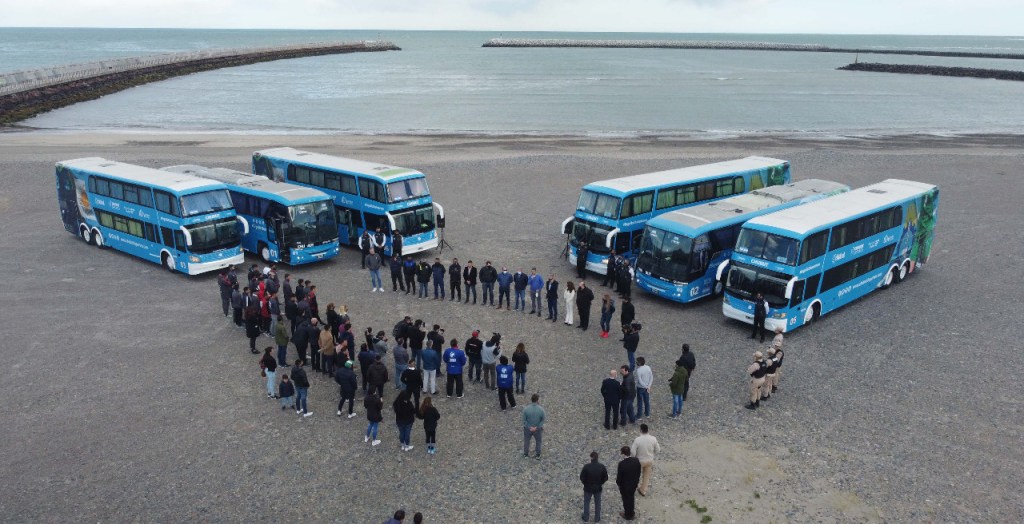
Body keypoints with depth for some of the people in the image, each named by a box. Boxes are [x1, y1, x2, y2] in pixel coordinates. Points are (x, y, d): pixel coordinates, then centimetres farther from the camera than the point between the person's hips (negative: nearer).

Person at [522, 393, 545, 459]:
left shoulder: (526, 409, -24)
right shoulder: (541, 409, -24)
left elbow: (524, 420, -17)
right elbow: (542, 420, -15)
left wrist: (529, 427, -12)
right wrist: (536, 427, -13)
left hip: (527, 428, 0)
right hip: (538, 429, 0)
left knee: (526, 441, 26)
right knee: (538, 441, 26)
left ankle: (526, 453, 45)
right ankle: (538, 455, 40)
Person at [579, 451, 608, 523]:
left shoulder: (586, 467, -24)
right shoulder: (602, 467, -17)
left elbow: (582, 478, -15)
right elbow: (605, 478, -8)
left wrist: (586, 483, 4)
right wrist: (600, 483, 10)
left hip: (588, 488, -2)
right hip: (598, 488, 2)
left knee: (586, 503, 20)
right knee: (597, 503, 21)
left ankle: (586, 518, 33)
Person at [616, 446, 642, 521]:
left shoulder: (622, 463, -33)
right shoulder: (636, 460, -18)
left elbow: (619, 476, -22)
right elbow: (639, 472, -3)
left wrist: (618, 483, -1)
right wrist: (636, 480, 14)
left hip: (624, 485, -5)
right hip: (634, 484, 5)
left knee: (626, 500, 19)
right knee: (632, 498, 27)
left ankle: (627, 515, 40)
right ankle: (632, 514, 47)